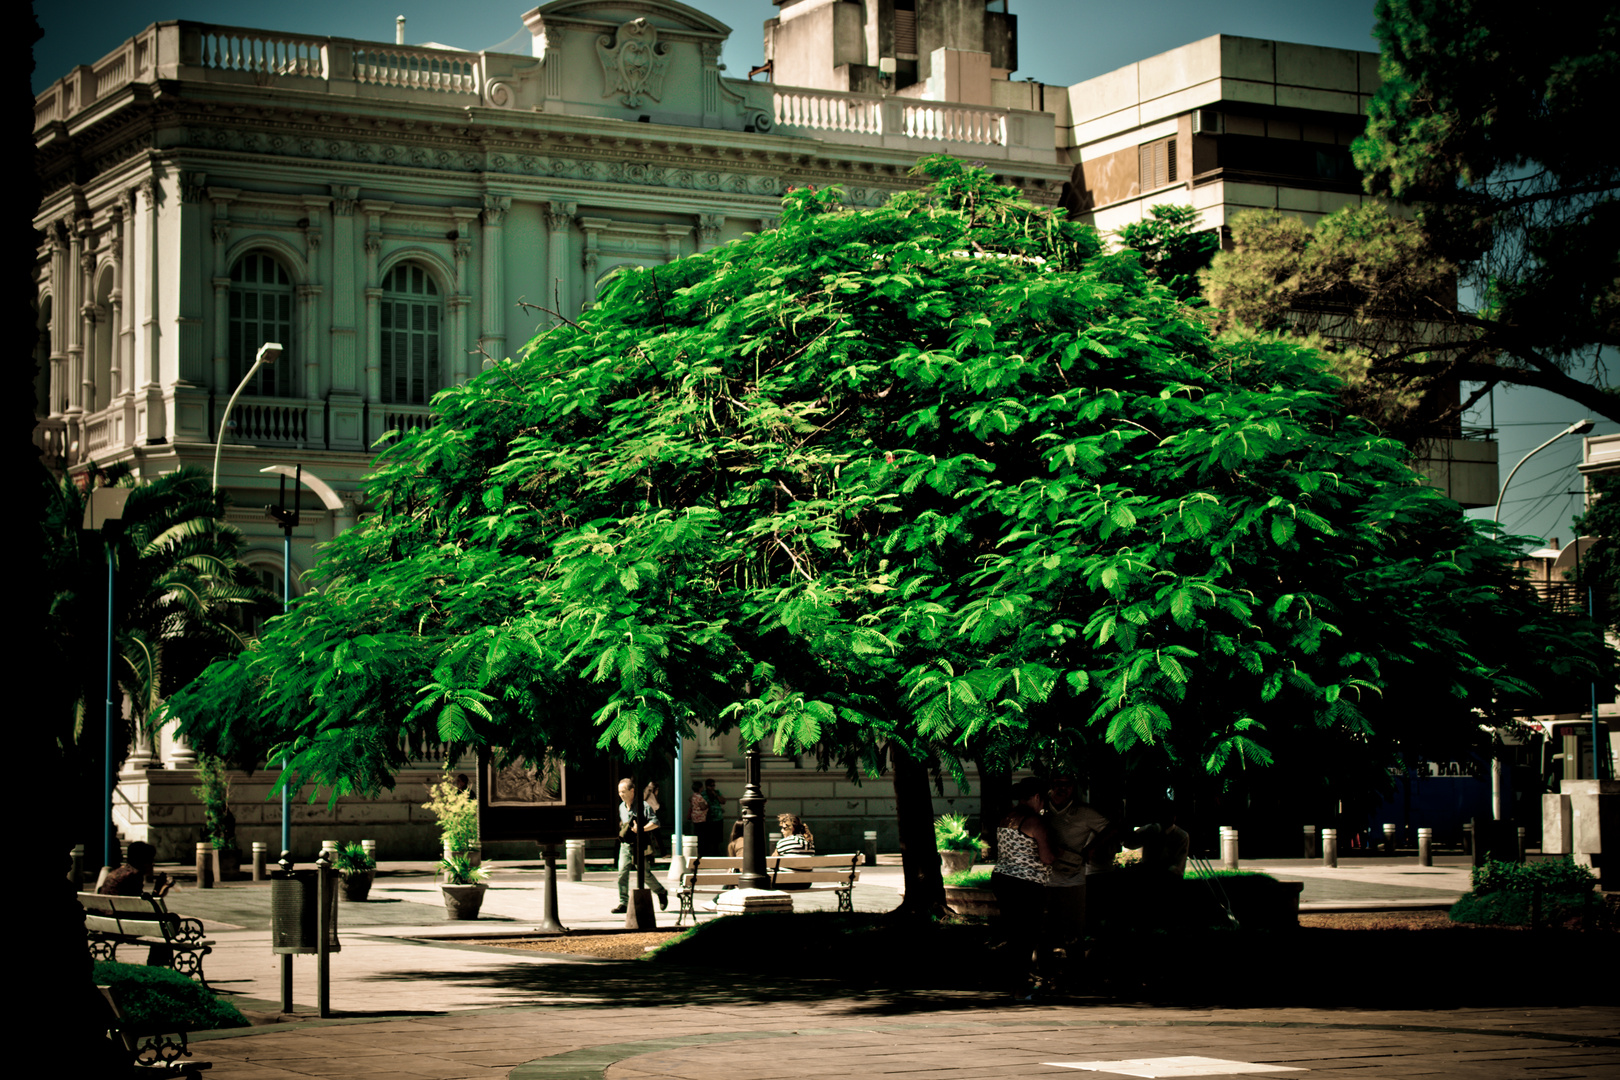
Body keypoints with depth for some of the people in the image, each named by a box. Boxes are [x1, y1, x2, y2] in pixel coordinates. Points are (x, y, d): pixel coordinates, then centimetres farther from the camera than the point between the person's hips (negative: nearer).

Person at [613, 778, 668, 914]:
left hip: (640, 846, -5)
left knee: (645, 873, 3)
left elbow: (655, 823, -14)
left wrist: (641, 829, -23)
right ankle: (623, 903, -6)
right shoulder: (621, 807, 11)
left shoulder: (642, 806, -10)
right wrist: (622, 829, 9)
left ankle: (662, 893, 28)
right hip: (625, 845, 5)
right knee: (622, 872, -8)